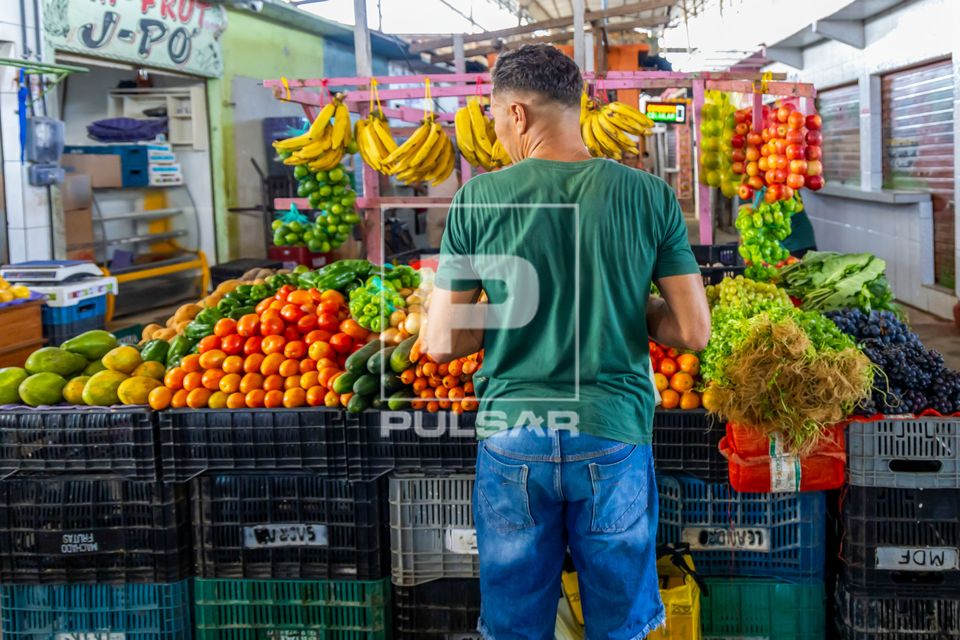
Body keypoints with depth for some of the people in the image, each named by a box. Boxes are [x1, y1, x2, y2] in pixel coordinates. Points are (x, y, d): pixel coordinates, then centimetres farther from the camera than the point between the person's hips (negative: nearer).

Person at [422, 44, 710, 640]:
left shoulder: (478, 199, -6)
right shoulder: (650, 195, -5)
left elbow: (440, 344, -4)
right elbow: (695, 332, -4)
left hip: (513, 440, 0)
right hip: (614, 436, 0)